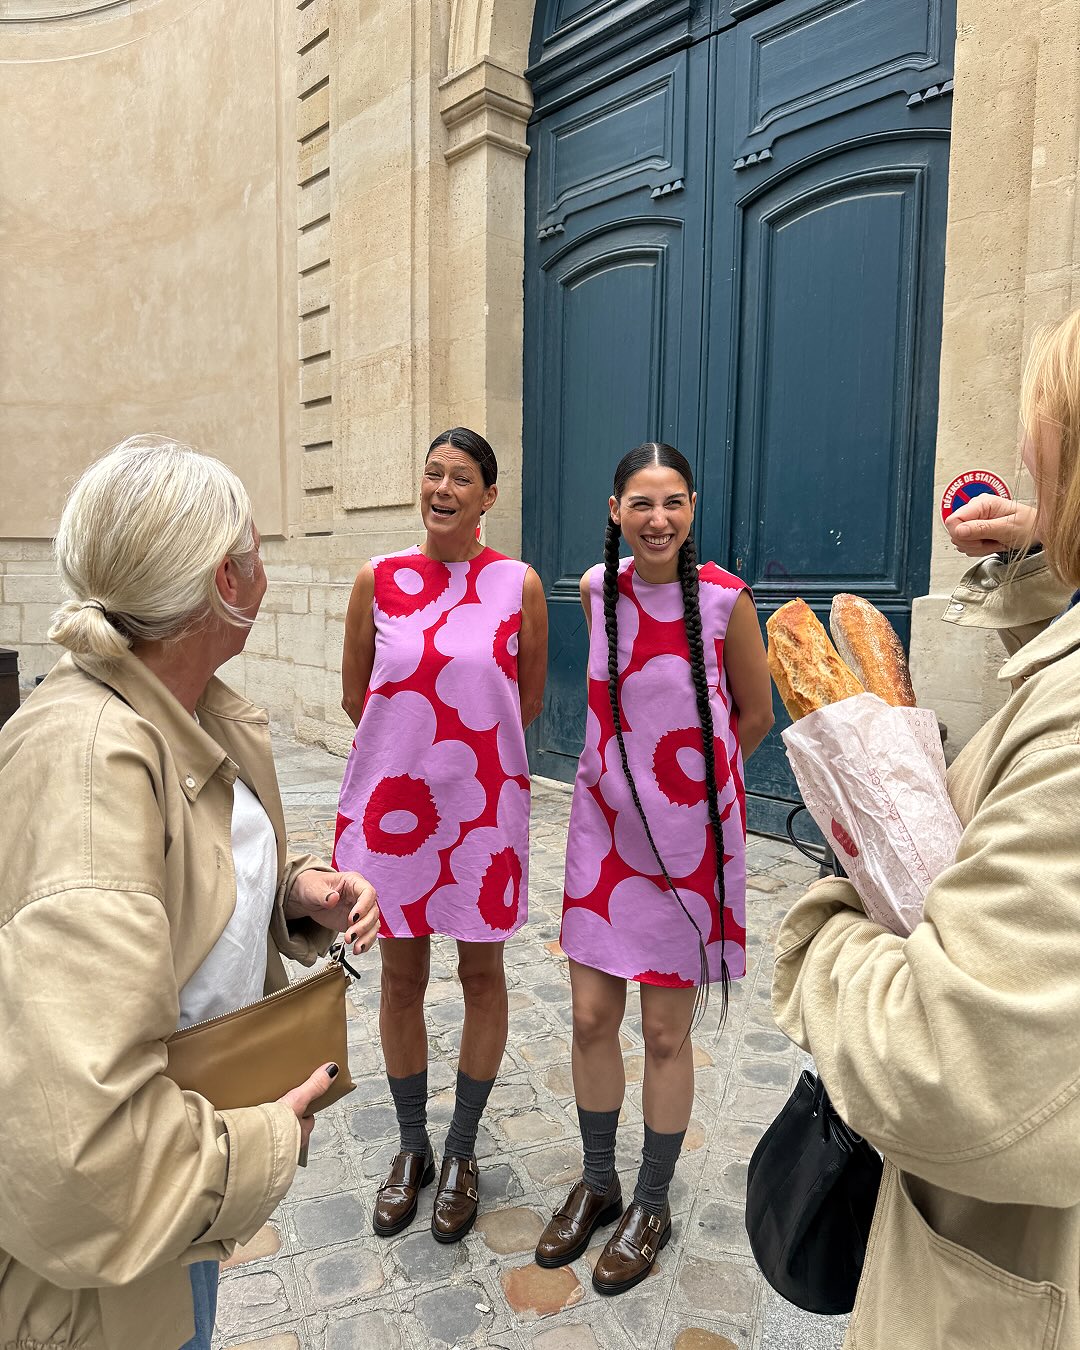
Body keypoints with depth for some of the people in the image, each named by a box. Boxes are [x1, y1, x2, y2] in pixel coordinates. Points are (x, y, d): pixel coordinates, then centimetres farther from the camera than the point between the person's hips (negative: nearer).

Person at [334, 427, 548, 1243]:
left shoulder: (519, 585, -4)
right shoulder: (378, 580, -1)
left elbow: (529, 700, 5)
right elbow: (355, 696, 7)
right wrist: (414, 748, 9)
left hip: (483, 807, -1)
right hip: (390, 803, 1)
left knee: (482, 974, 11)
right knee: (401, 978, 13)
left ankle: (462, 1153, 34)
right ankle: (412, 1149, 36)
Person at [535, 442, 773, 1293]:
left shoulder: (725, 599, -12)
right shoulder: (597, 589, -1)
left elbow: (755, 717, 2)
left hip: (689, 838, -3)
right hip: (605, 826, 4)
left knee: (667, 1034, 10)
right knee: (590, 1018, 12)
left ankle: (652, 1207, 34)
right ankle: (598, 1184, 37)